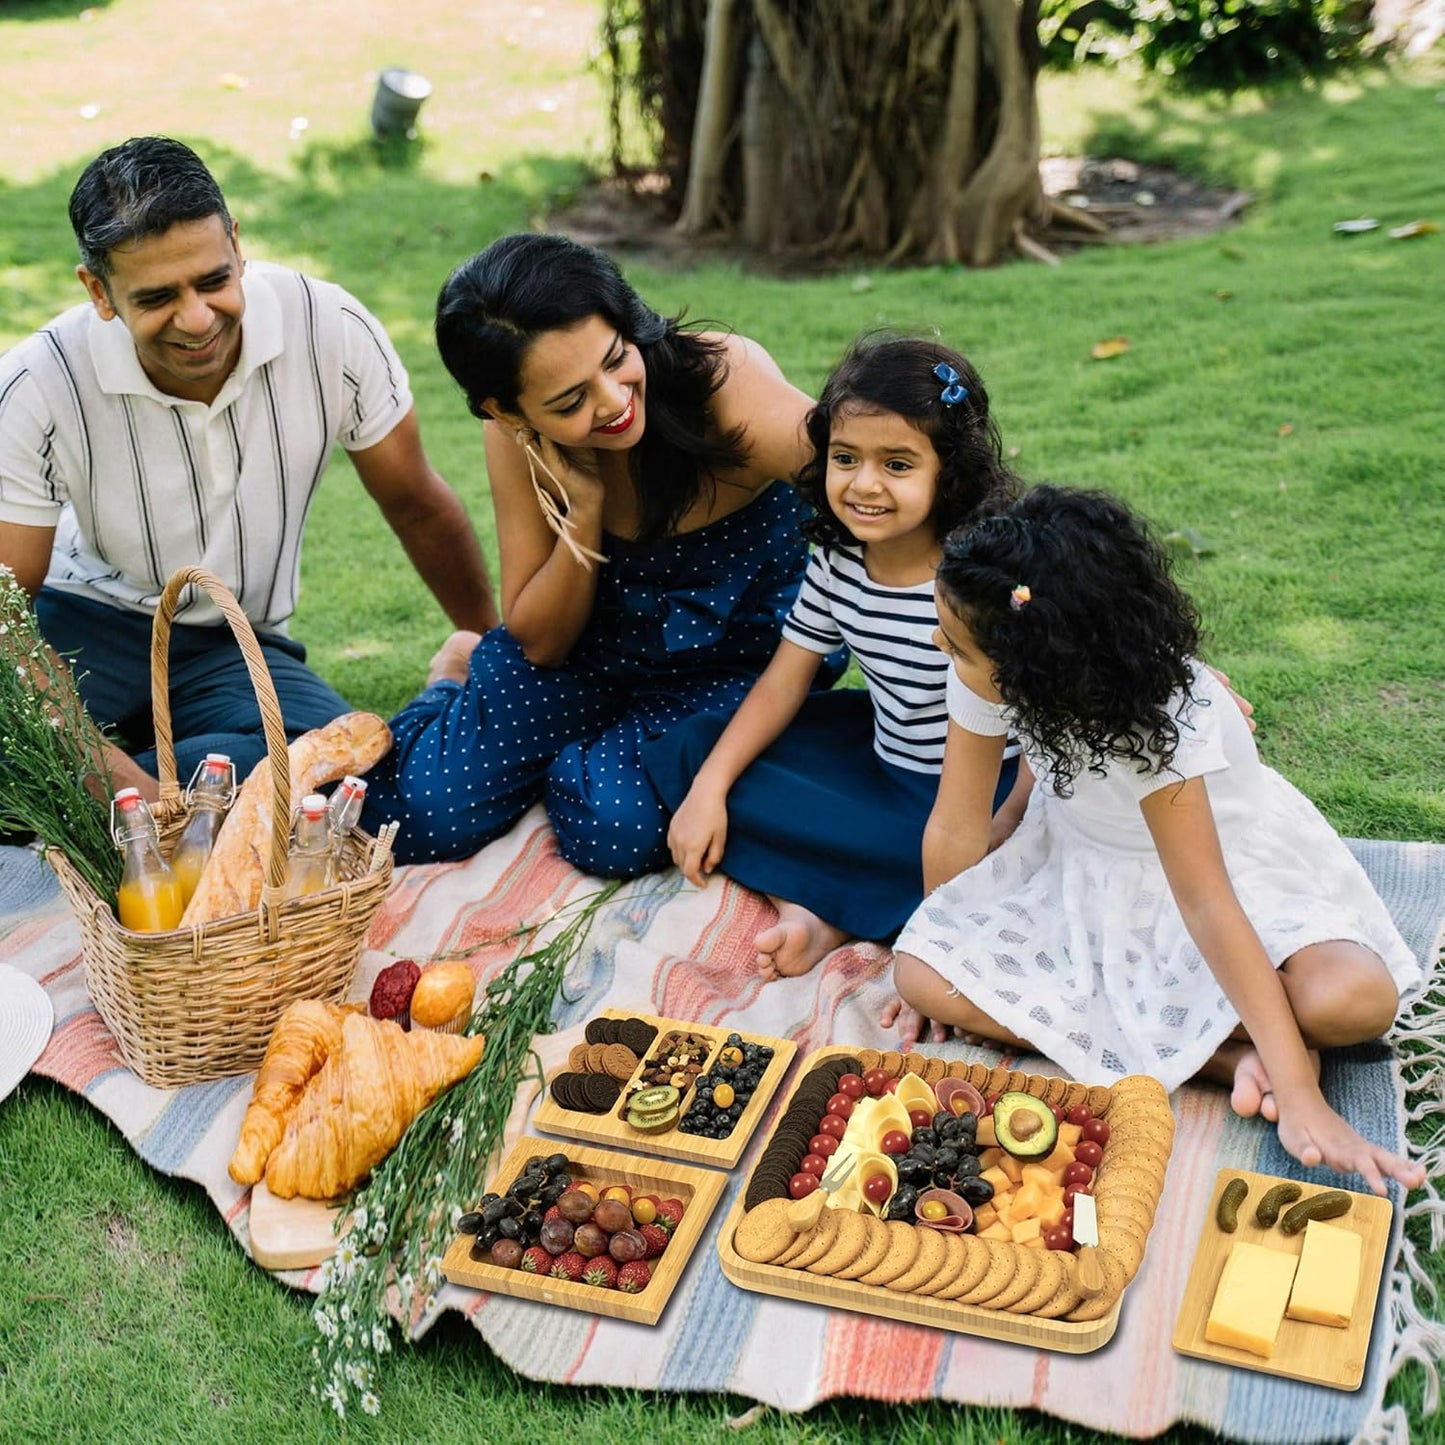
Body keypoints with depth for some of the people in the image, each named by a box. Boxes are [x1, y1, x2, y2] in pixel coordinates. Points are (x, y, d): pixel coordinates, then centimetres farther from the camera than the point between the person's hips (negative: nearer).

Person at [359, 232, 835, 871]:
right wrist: (584, 508, -27)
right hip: (588, 649, 3)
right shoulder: (514, 437, -16)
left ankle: (580, 765, 10)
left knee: (612, 829, -28)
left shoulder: (730, 384, -29)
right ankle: (456, 678, 23)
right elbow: (540, 643, -11)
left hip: (731, 668, -2)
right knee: (428, 816, -11)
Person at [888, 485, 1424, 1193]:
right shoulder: (987, 678, -22)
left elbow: (1204, 903, -34)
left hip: (1228, 855, -6)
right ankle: (1230, 1055, -16)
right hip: (1079, 858, 6)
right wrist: (942, 945, 1)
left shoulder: (1158, 718, -34)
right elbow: (959, 826, -10)